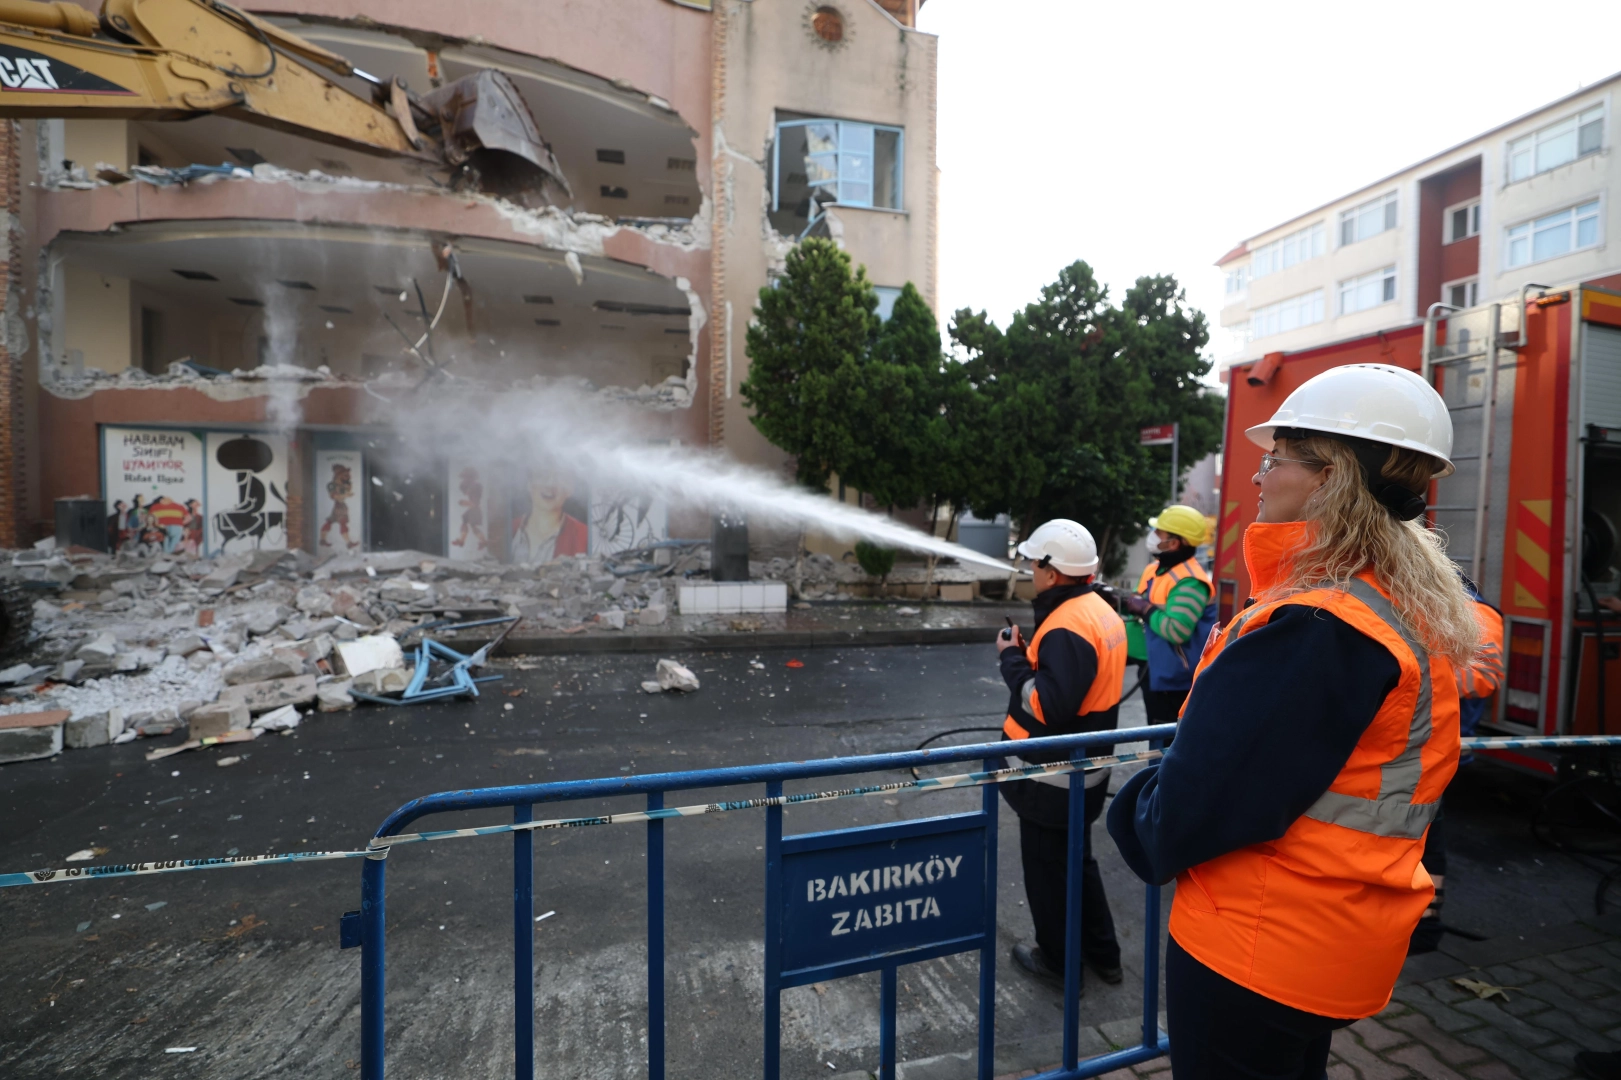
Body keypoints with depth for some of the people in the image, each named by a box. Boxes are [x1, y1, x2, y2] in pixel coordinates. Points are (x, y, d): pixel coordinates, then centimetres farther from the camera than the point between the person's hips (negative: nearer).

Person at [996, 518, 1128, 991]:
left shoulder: (1067, 626, -27)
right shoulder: (1099, 611, 4)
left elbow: (1048, 706, -32)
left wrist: (1011, 659, -20)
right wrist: (1030, 653, -1)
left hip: (1055, 774, -9)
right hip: (1083, 766, 9)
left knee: (1047, 866, 12)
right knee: (1077, 859, 25)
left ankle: (1057, 957, 32)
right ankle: (1101, 952, 40)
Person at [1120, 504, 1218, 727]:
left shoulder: (1189, 582, -22)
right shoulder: (1153, 570, 8)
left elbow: (1177, 631, -31)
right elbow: (1140, 605, 21)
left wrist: (1146, 610, -20)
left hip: (1178, 683, -9)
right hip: (1155, 675, 9)